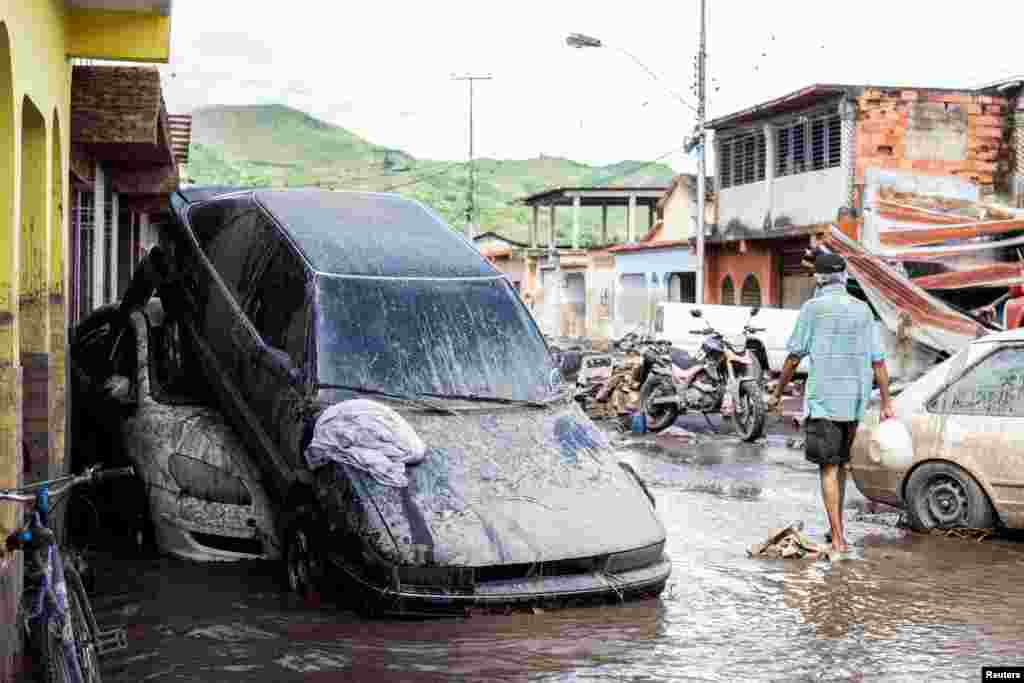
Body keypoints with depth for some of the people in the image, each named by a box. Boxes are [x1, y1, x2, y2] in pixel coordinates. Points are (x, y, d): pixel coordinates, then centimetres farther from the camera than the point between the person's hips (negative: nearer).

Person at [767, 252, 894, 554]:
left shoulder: (813, 308, -5)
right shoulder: (863, 310, 8)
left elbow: (794, 356, -4)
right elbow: (878, 361, 6)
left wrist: (777, 393, 7)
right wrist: (886, 403, 10)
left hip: (823, 399, -5)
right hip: (855, 400, 5)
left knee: (829, 467, -4)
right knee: (841, 464, 18)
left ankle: (838, 539, -9)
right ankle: (837, 527, 27)